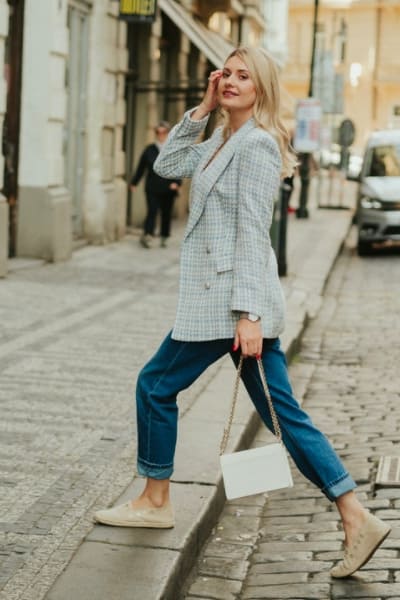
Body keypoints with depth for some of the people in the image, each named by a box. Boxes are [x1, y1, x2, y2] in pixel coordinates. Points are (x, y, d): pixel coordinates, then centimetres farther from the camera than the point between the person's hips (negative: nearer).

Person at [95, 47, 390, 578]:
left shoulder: (257, 143, -11)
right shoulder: (223, 141, 17)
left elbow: (251, 232, -18)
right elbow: (167, 165, 23)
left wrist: (248, 314, -21)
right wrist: (202, 109, 14)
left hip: (232, 299, -9)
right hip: (217, 297, 9)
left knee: (156, 386, 6)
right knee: (283, 413, 5)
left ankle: (155, 502, 22)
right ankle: (357, 520, 2)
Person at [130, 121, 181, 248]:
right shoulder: (149, 150, 6)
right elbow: (141, 167, 11)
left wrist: (176, 182, -18)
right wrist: (134, 182, 11)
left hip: (168, 190, 0)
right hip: (152, 188, 0)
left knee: (166, 214, 9)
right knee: (152, 211, -11)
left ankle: (164, 238, 20)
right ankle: (147, 235, -19)